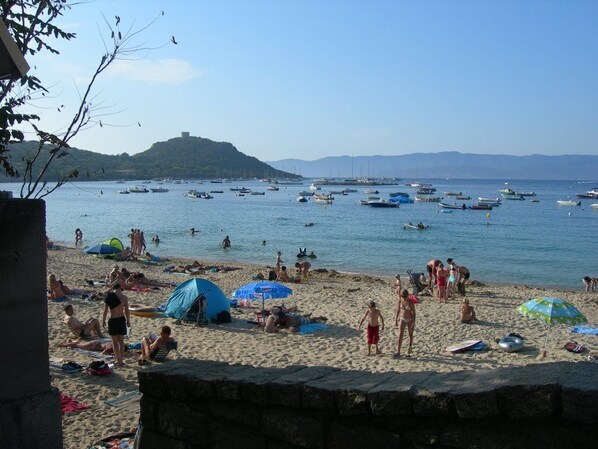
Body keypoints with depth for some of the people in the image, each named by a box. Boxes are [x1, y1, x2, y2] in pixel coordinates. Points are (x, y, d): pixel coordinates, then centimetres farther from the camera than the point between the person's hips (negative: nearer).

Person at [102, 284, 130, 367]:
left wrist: (103, 320, 9)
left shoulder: (109, 297, -7)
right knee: (121, 341, 14)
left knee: (115, 342, 7)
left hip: (112, 320, -2)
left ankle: (119, 361, 6)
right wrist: (128, 321, 8)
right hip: (121, 320, 2)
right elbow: (127, 311, -4)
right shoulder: (124, 298, -6)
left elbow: (105, 311, -3)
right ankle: (121, 360, 18)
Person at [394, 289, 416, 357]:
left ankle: (410, 347, 41)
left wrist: (413, 323, -14)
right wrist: (396, 320, 4)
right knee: (400, 335, -8)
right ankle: (398, 352, -8)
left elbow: (414, 313, -11)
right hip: (402, 319, 2)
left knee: (410, 334, 15)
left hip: (410, 320, -2)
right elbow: (398, 311, 3)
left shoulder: (411, 302, -16)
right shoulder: (400, 301, -8)